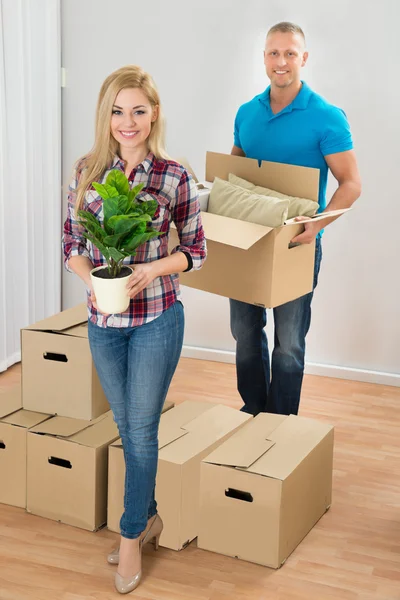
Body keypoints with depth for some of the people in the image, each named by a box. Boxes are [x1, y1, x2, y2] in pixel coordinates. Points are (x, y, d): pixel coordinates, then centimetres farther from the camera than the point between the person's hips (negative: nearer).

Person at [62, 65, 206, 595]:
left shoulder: (175, 178, -9)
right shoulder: (87, 172, -1)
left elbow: (196, 249, -1)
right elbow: (72, 244, 5)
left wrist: (153, 268, -18)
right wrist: (91, 279, -15)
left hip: (156, 318, -3)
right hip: (103, 320, 3)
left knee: (141, 429, 3)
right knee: (126, 427, 16)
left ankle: (131, 536, 19)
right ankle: (149, 517, 35)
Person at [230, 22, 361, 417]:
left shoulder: (326, 117, -11)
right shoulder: (246, 113, 5)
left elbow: (350, 183, -13)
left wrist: (319, 223, -28)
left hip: (296, 245, -5)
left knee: (289, 343, 5)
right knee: (245, 332, 15)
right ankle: (252, 411, 34)